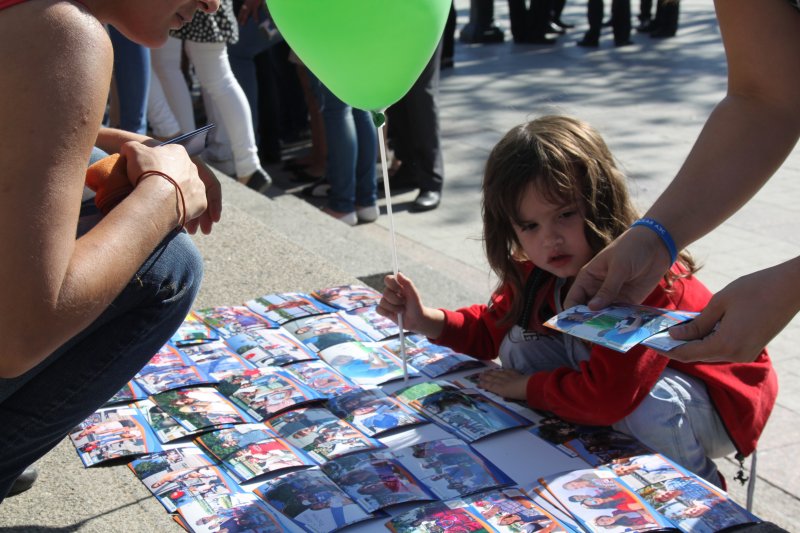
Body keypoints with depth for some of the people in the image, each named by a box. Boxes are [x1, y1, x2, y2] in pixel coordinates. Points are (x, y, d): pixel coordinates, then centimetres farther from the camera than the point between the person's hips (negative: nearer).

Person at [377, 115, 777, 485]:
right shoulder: (540, 269, -10)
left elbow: (607, 395, -40)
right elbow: (494, 327, 3)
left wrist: (527, 387, -23)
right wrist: (426, 321, -14)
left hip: (714, 403, -6)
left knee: (651, 402, -37)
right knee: (522, 344, -8)